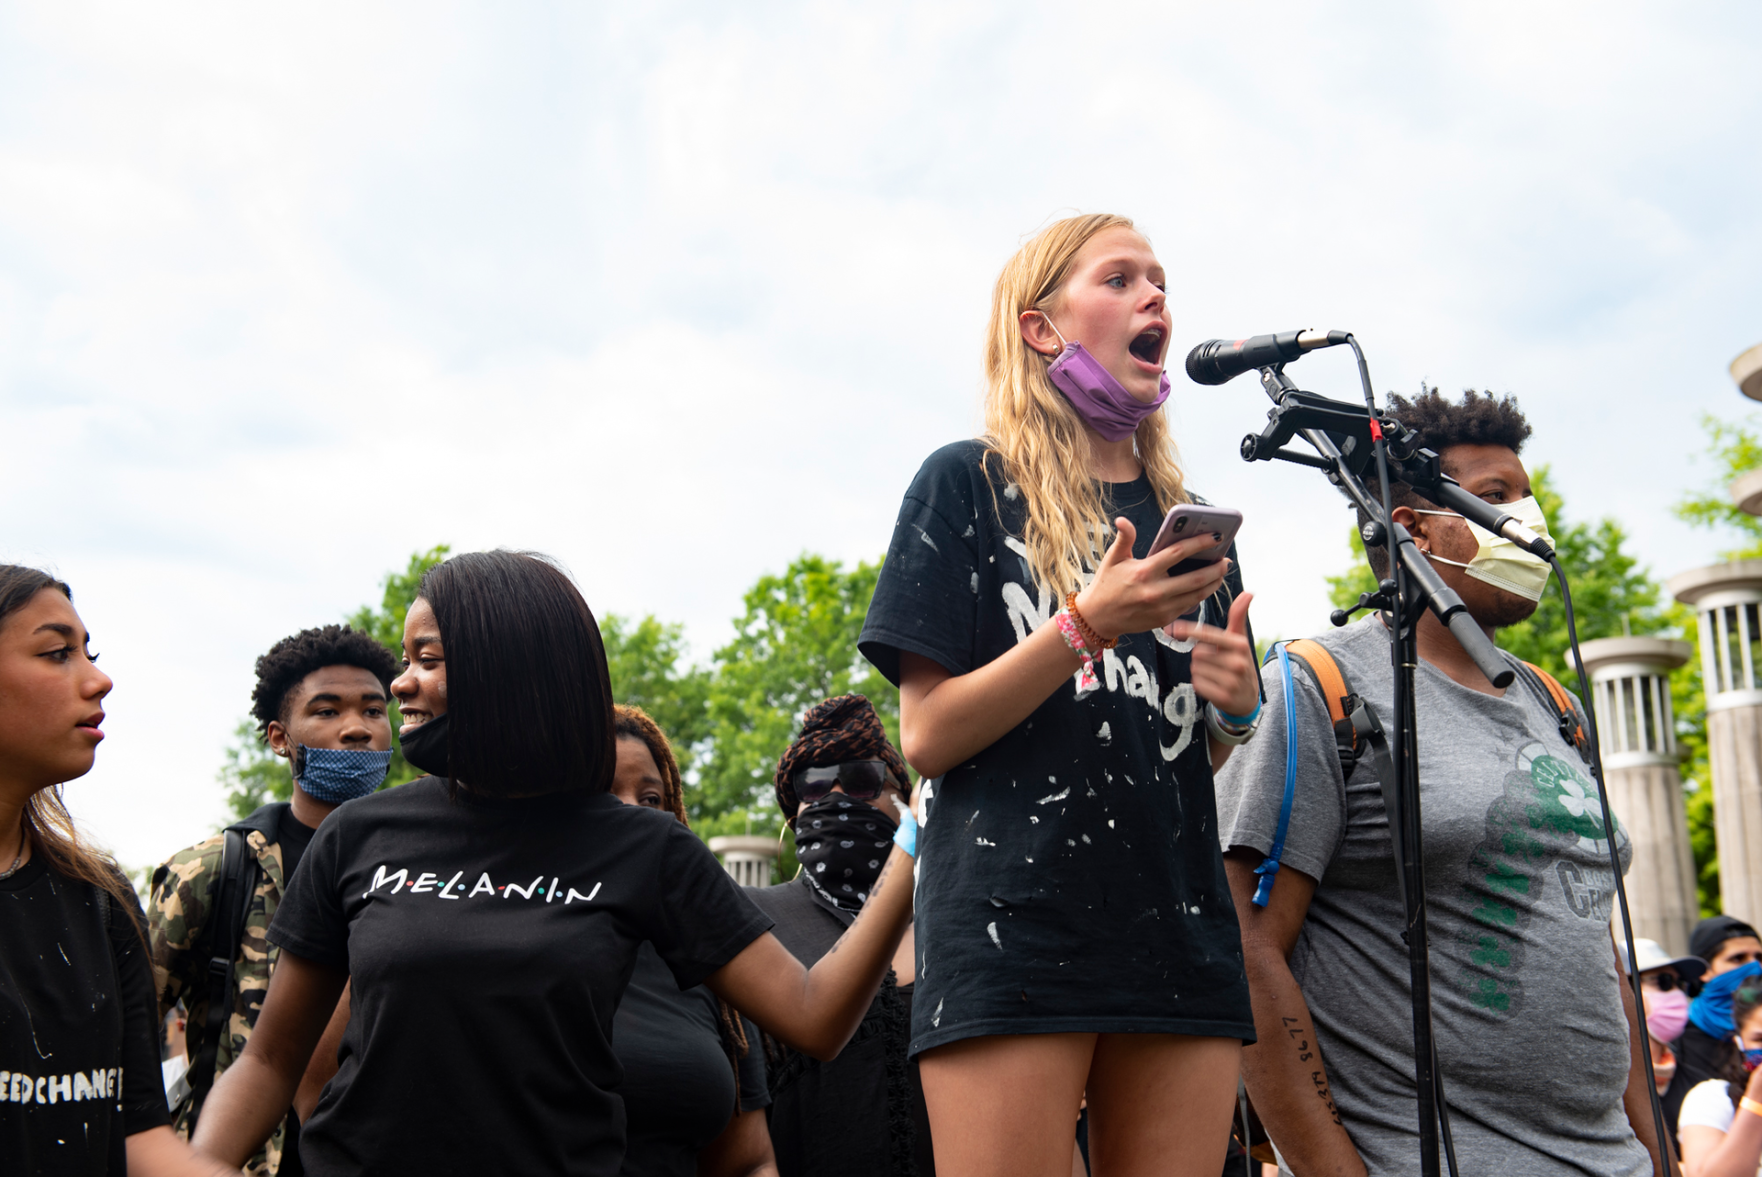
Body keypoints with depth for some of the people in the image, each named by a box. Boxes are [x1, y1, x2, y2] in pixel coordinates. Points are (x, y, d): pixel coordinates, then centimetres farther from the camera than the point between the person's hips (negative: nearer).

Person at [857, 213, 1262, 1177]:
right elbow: (927, 737, -5)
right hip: (1013, 934, -5)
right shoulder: (968, 483, 2)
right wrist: (1087, 625, -16)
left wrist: (1234, 709, -1)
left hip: (1177, 933, 5)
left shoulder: (1187, 518, 18)